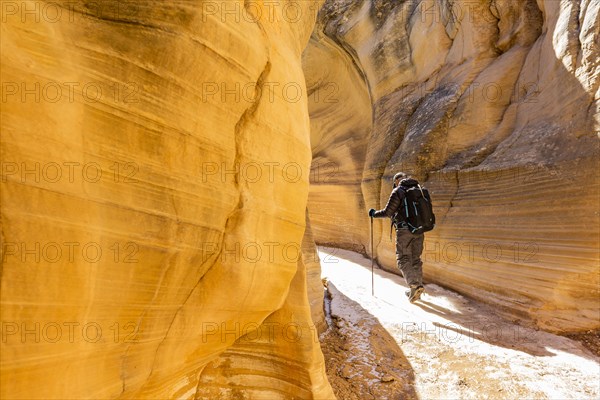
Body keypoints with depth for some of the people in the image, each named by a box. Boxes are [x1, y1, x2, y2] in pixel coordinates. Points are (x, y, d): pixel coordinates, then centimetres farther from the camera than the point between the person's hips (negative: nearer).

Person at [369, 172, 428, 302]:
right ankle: (417, 287, 19)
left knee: (403, 259, 0)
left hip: (404, 229, -6)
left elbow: (388, 212, -9)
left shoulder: (398, 192, -6)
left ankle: (415, 286, -15)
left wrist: (374, 214, 7)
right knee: (415, 259, 14)